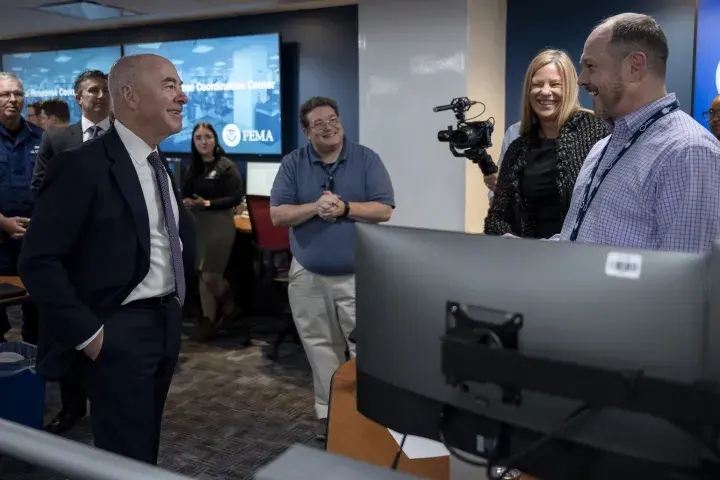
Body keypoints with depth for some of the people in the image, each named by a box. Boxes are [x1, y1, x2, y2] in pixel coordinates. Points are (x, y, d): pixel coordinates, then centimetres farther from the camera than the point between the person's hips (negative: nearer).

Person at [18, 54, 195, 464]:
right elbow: (38, 262, -19)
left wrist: (177, 303, 14)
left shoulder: (159, 163, 9)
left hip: (167, 323, 8)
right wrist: (86, 333, -18)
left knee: (147, 449, 21)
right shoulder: (83, 165, -18)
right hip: (120, 330, -8)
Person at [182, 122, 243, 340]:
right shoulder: (193, 167, 11)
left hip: (219, 226, -6)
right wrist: (187, 202, -9)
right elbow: (186, 193, 15)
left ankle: (229, 307, 18)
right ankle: (209, 318, 23)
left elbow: (236, 197, -12)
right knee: (202, 275, 10)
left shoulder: (226, 166, -8)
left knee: (211, 275, -5)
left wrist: (208, 203, -20)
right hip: (196, 225, 6)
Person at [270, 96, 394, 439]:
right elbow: (277, 214, -4)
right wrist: (315, 207, -19)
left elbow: (384, 210, -8)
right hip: (309, 275, 2)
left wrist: (344, 208, -19)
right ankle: (328, 412, 26)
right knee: (321, 348, 12)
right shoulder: (293, 164, 2)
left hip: (359, 274, -2)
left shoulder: (366, 159, -1)